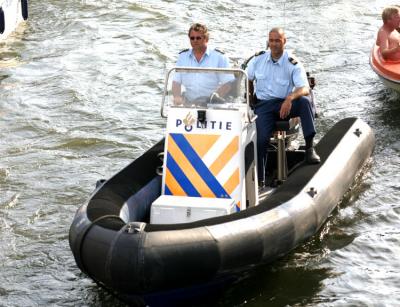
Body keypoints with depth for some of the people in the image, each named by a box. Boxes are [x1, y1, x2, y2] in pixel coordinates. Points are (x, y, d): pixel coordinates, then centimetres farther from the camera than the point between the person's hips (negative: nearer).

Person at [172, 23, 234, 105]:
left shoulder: (219, 57, 6)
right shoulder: (182, 56, 17)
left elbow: (228, 83, 1)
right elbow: (176, 81, 13)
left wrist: (217, 95, -16)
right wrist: (177, 97, -8)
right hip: (188, 103, 2)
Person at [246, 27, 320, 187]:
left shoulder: (293, 65, -5)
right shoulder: (258, 59, 6)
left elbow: (305, 88, -18)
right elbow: (247, 80, 21)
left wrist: (290, 98, -36)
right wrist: (250, 99, 15)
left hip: (285, 104, -1)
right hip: (263, 104, 1)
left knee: (304, 101, -33)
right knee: (261, 138, -23)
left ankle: (310, 147, -35)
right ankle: (259, 178, -11)